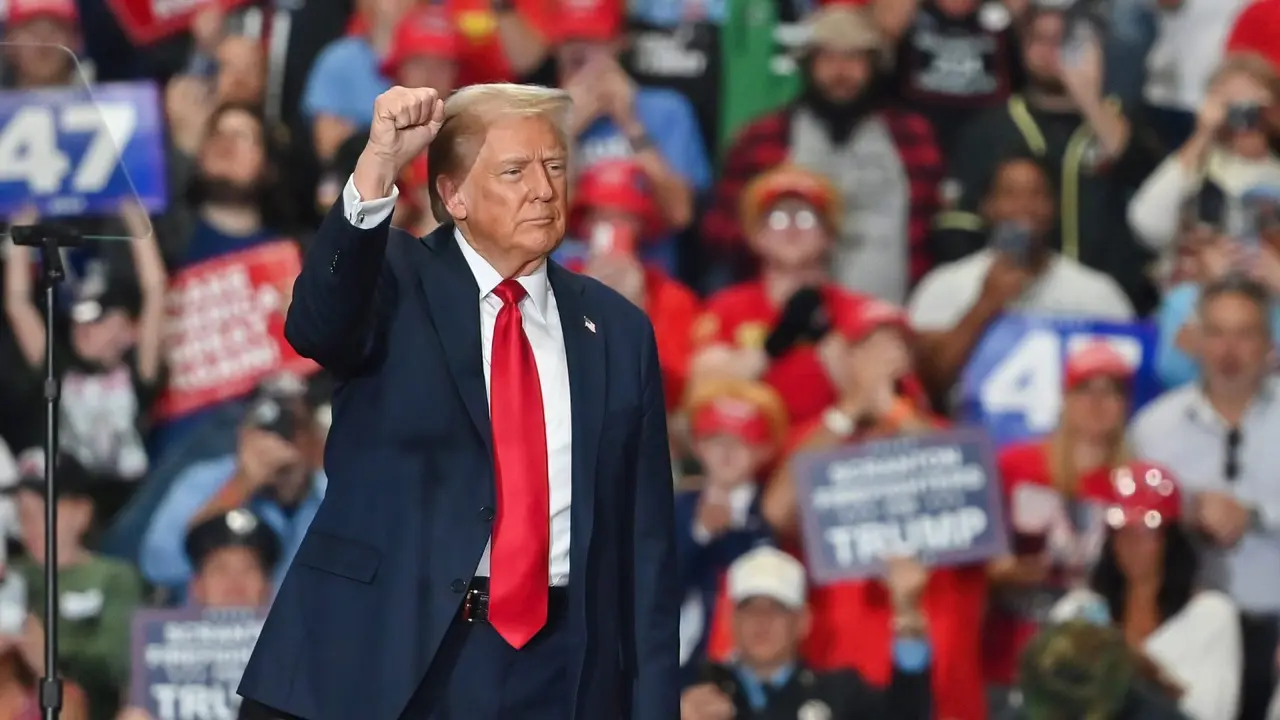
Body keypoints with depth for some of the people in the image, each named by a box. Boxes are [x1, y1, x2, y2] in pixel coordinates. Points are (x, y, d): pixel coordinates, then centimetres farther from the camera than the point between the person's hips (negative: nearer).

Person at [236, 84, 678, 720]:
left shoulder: (617, 331, 12)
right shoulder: (399, 284, 3)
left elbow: (645, 537, 11)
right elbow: (315, 327, -22)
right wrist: (377, 167, -33)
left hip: (559, 668, 3)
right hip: (395, 651, -3)